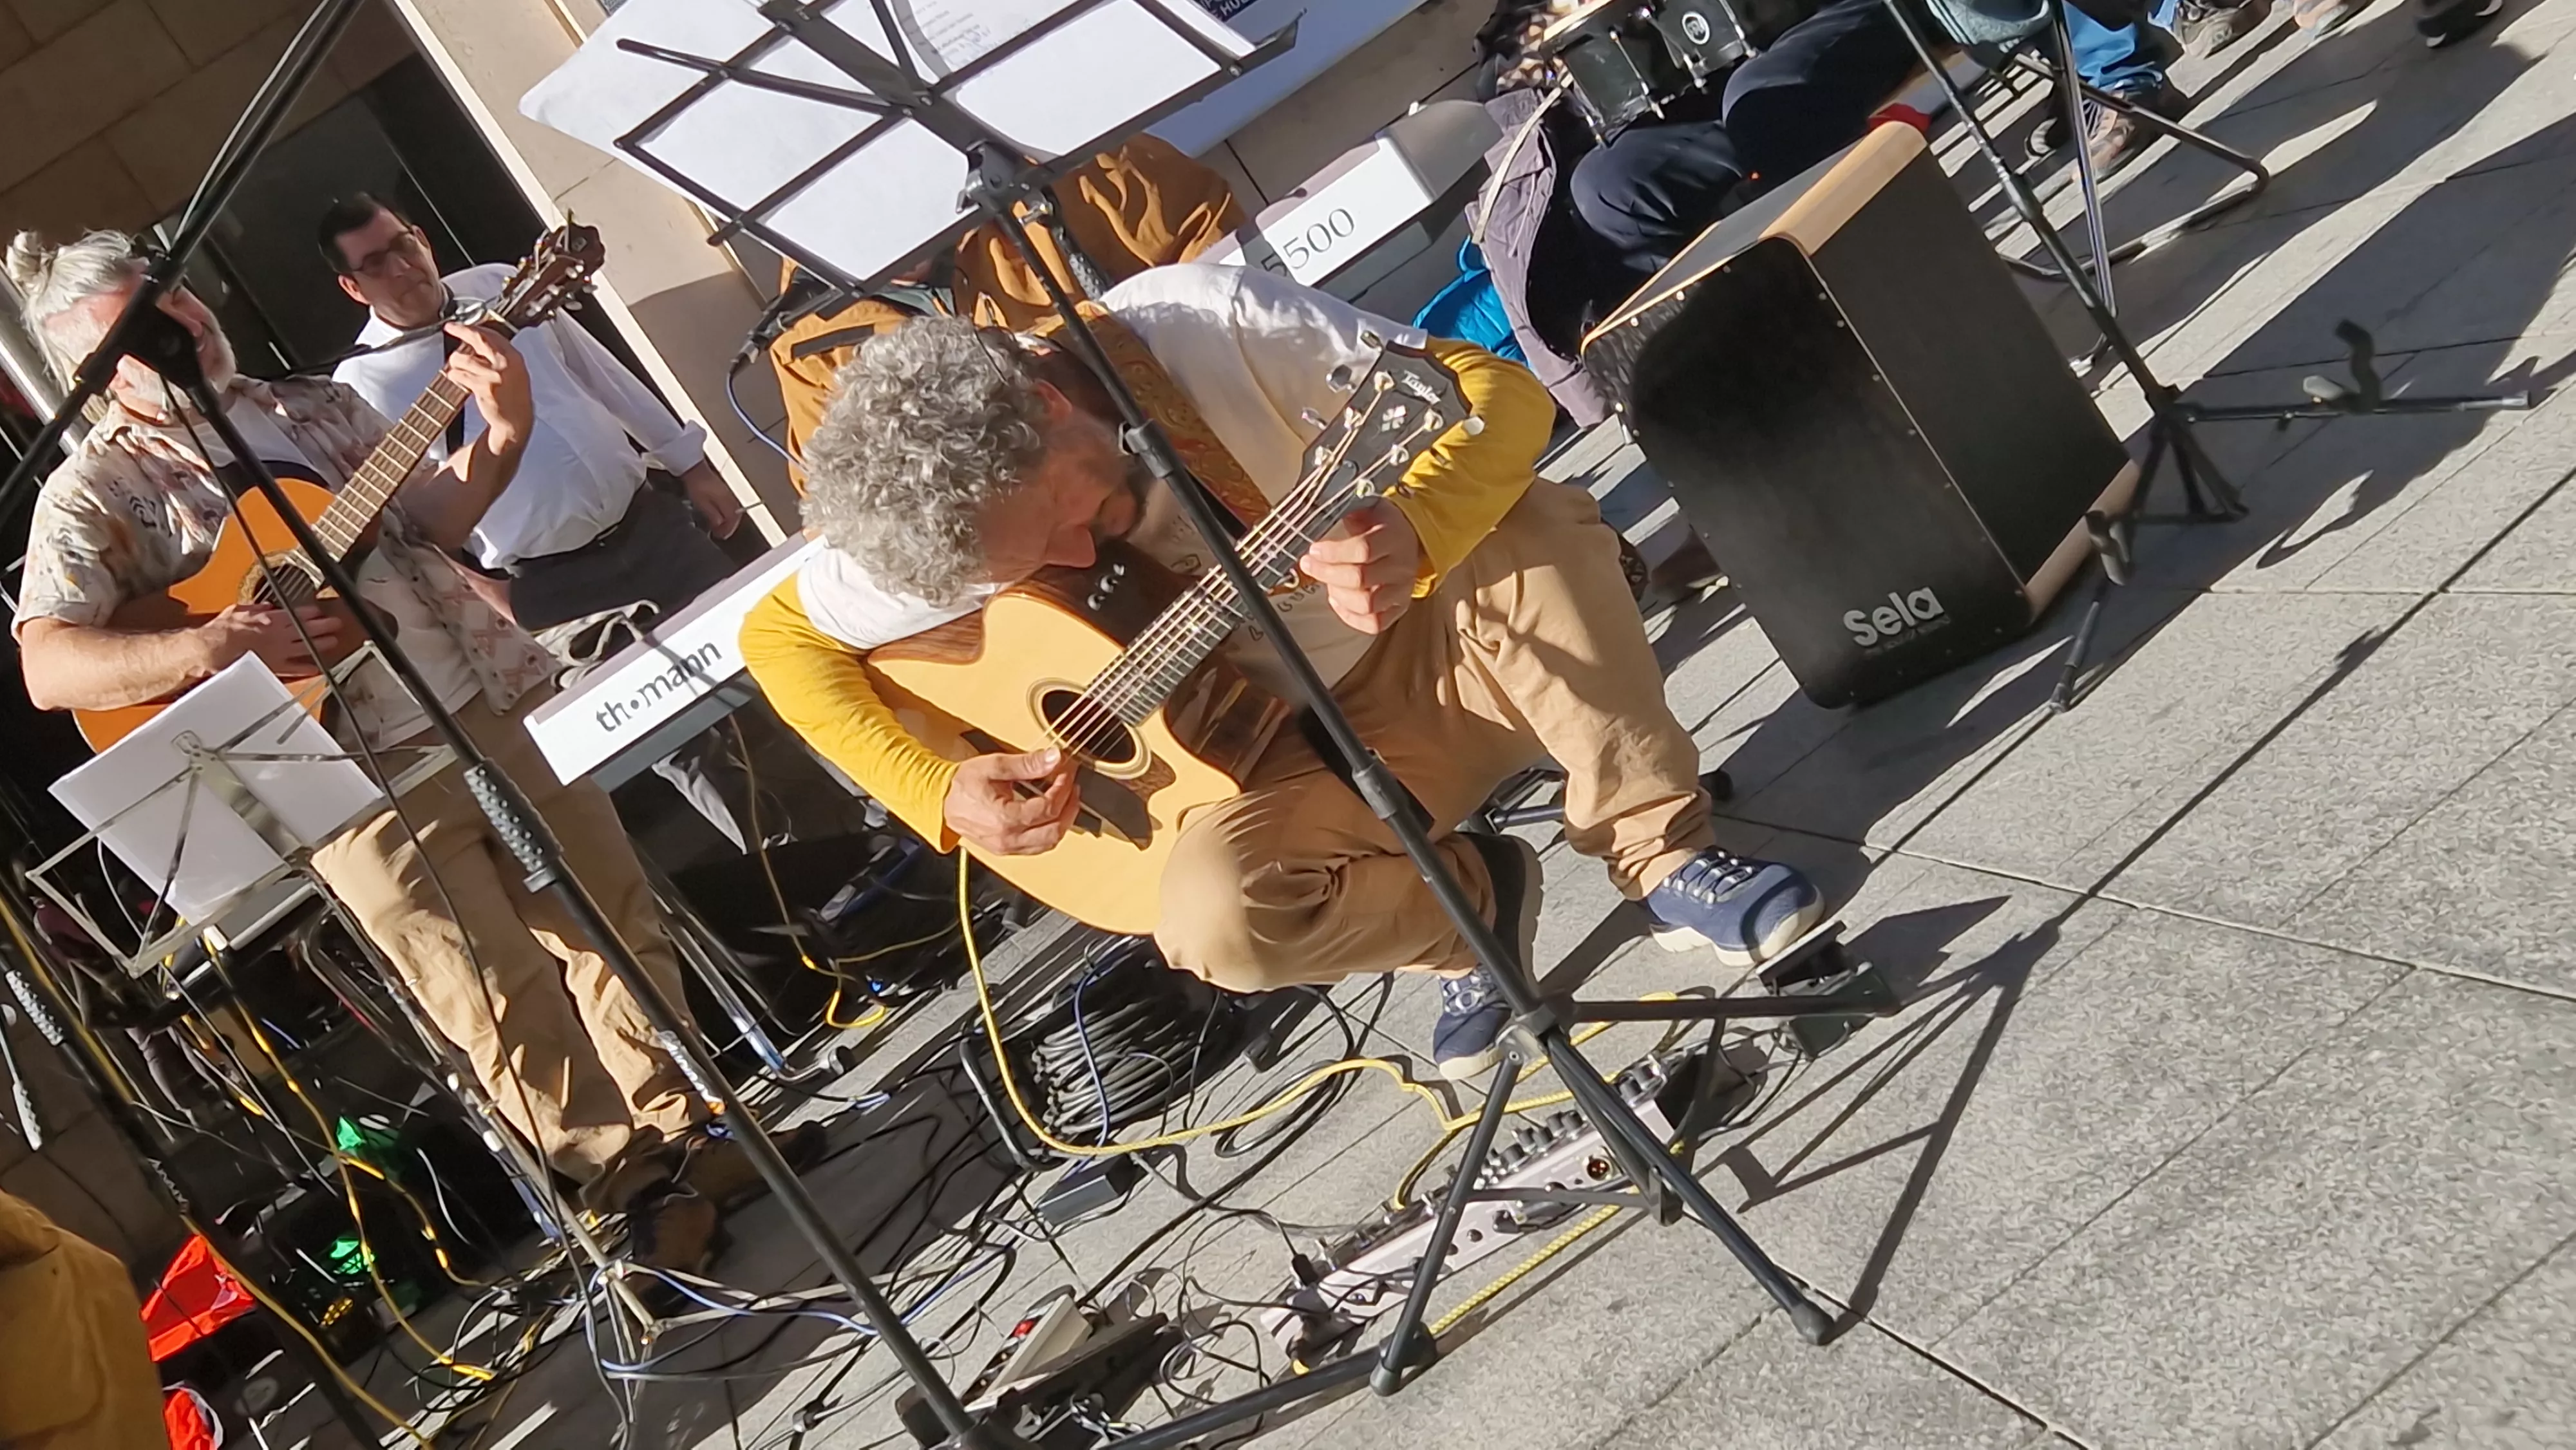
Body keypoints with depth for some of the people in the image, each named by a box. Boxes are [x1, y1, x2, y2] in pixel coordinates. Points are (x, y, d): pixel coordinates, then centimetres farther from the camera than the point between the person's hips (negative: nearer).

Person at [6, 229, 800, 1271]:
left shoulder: (312, 404, 15)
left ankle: (676, 1128, 23)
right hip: (351, 769, -4)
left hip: (495, 693, 5)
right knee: (504, 1005, -3)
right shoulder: (93, 492, 1)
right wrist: (212, 649, -22)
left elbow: (427, 518, 8)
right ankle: (624, 1180, 14)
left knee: (616, 917, 7)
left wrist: (501, 437, -9)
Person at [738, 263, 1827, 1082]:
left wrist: (1411, 535, -41)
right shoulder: (950, 532, -15)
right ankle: (1472, 898, 0)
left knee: (1540, 529, -32)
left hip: (1453, 632, -1)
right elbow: (779, 636, 2)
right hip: (1316, 741, 2)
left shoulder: (1207, 321, -21)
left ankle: (1663, 860, -17)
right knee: (1212, 917, -28)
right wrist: (940, 793, -9)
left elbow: (1498, 389, -20)